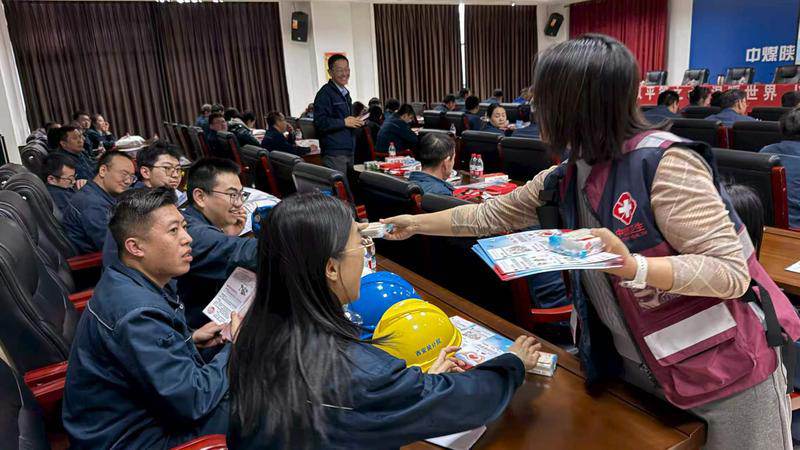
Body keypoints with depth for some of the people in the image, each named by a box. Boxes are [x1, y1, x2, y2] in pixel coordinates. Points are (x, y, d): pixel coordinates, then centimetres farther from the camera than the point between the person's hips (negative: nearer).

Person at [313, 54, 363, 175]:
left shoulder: (345, 93, 20)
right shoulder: (324, 93, -9)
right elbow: (319, 123, -18)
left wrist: (355, 122, 11)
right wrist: (344, 122, -17)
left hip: (349, 151, 9)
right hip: (334, 153, -9)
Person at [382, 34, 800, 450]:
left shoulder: (665, 163, -24)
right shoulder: (564, 179, -2)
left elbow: (732, 273, -24)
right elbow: (493, 215, 9)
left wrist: (633, 267, -39)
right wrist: (416, 224, 14)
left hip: (726, 369, -6)